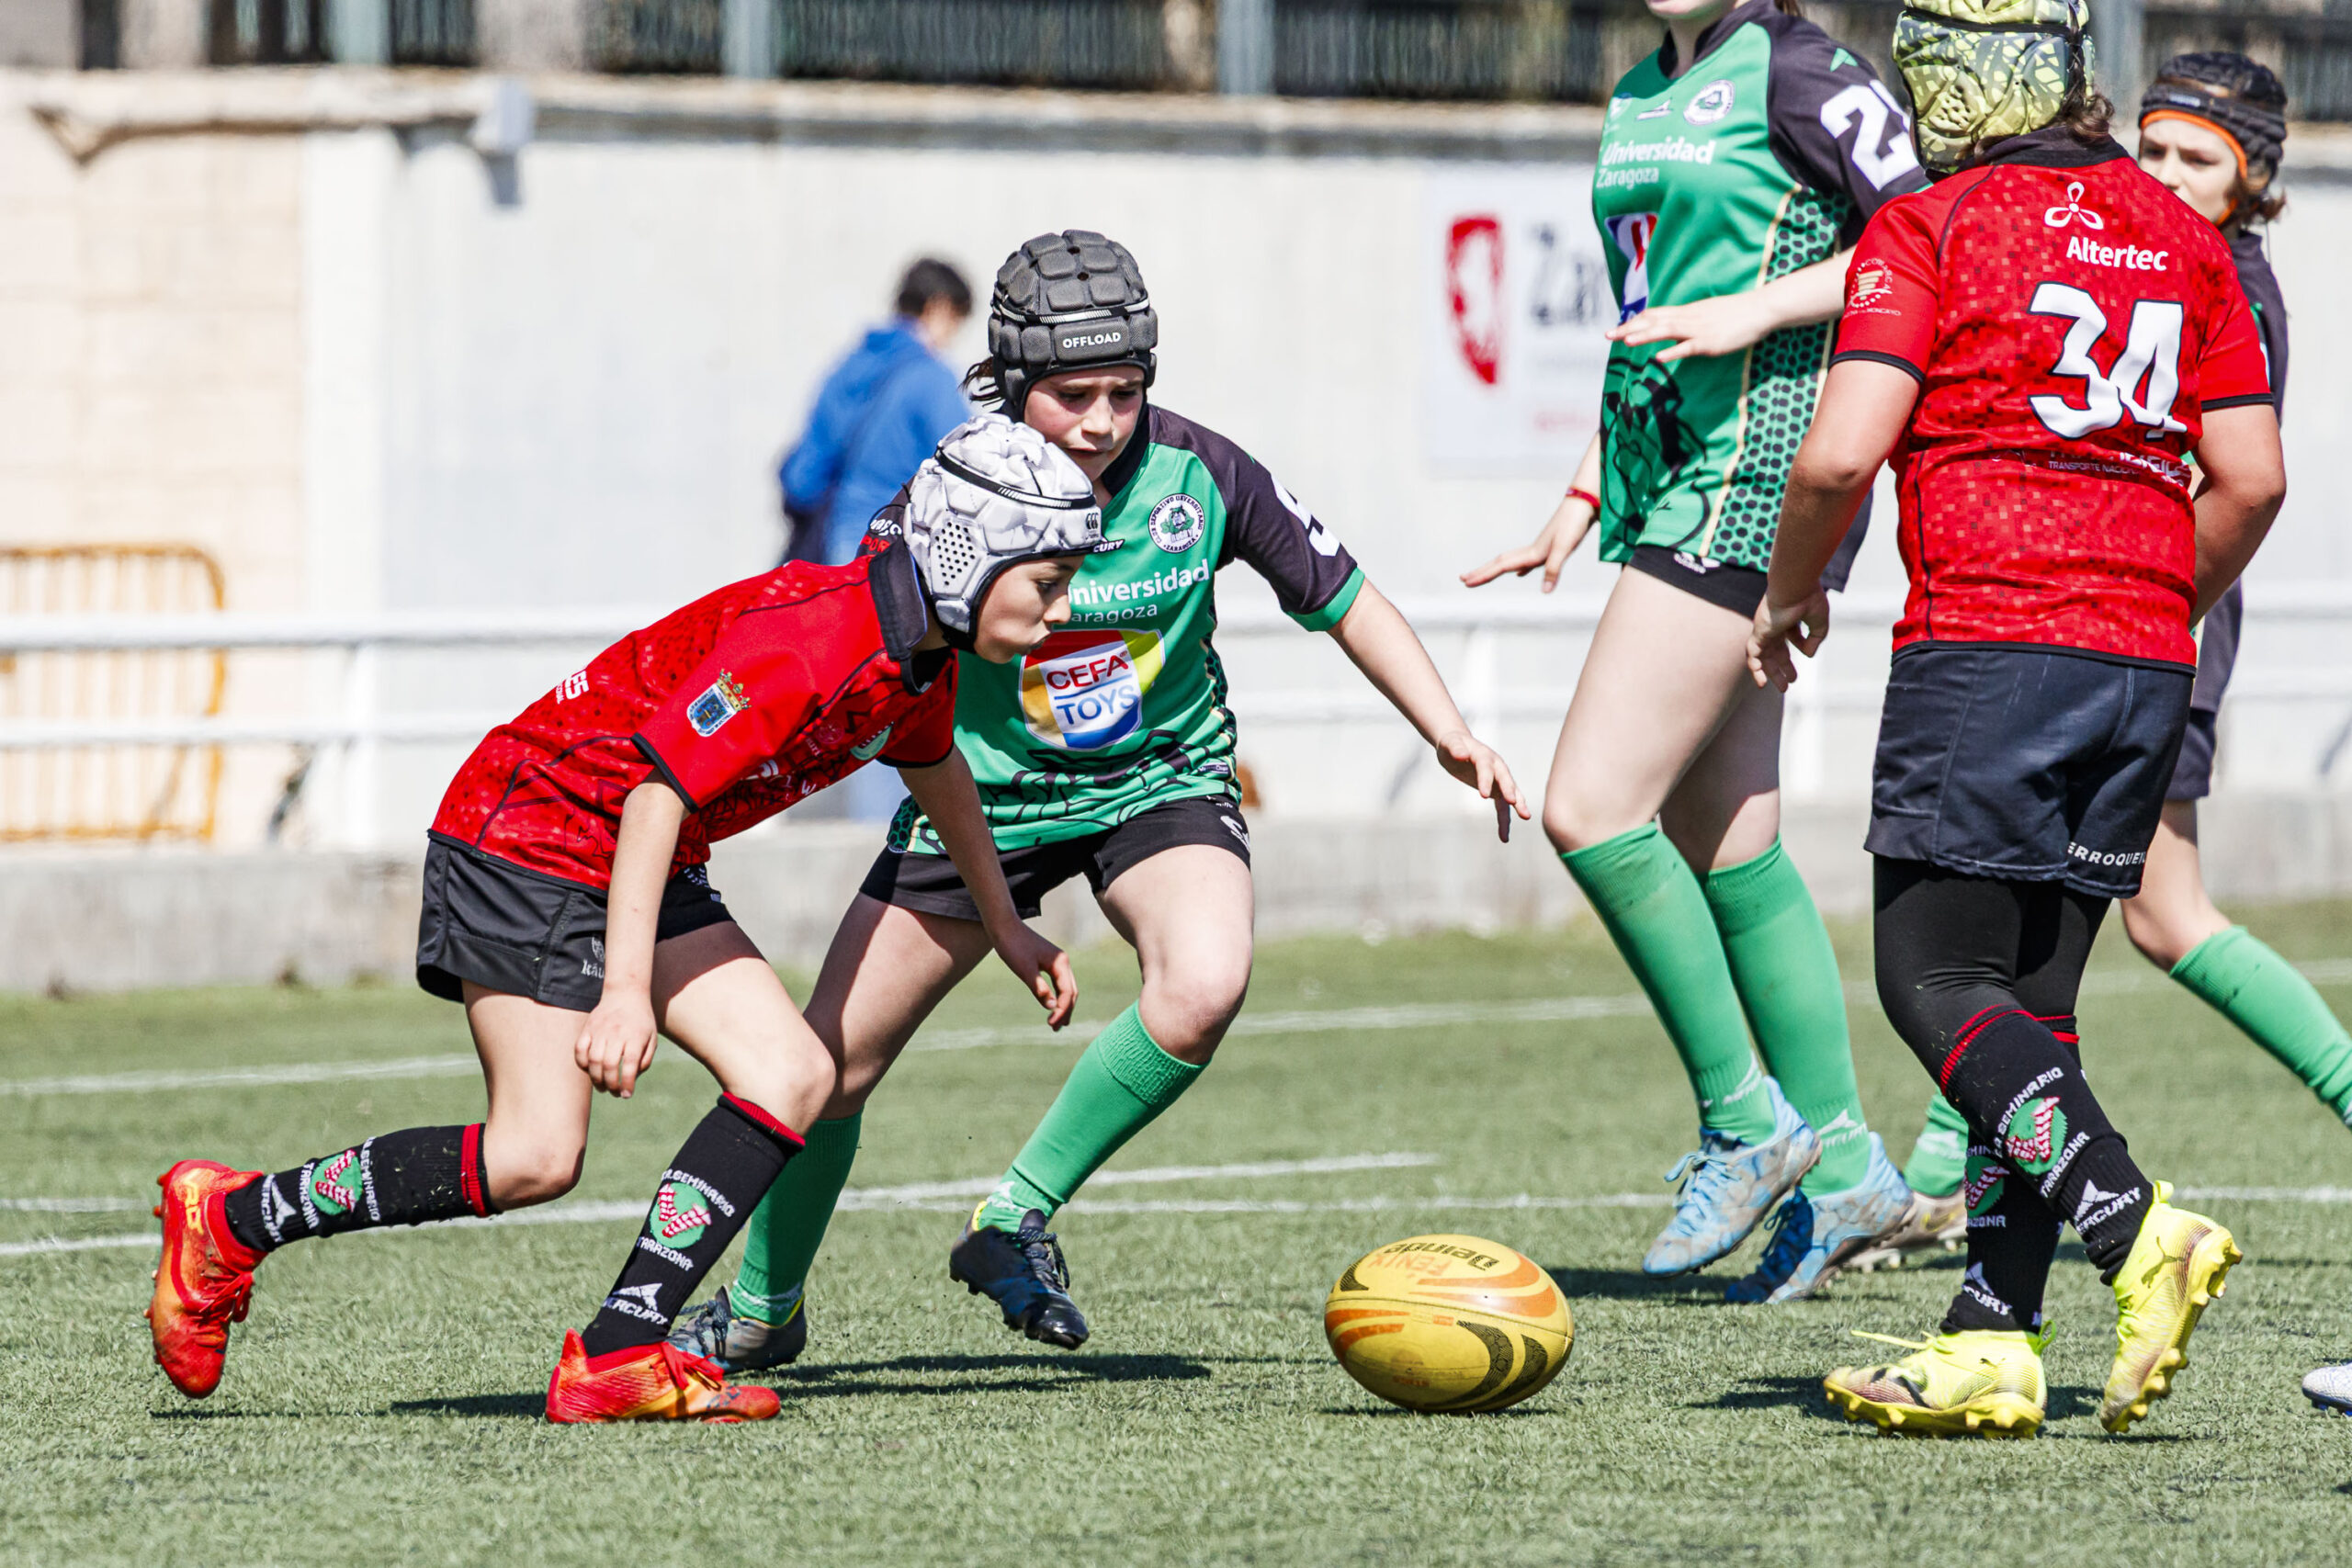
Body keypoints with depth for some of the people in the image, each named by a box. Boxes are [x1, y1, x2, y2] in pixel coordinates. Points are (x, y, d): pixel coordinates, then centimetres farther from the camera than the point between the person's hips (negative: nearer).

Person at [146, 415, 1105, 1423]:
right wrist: (627, 989, -36)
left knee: (793, 1078, -7)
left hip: (642, 869, 10)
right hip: (528, 836, -10)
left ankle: (616, 1357, -10)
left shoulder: (922, 657, 3)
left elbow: (935, 768, 27)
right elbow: (659, 787, -31)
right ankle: (230, 1217, 1)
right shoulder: (804, 640, -27)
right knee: (536, 1158, -14)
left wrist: (1005, 929, 39)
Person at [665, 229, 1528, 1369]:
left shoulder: (1199, 476, -16)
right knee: (827, 1066, 1)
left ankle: (1016, 1220, -11)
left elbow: (1343, 600, -4)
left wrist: (1449, 733, -13)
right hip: (983, 796, 0)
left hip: (1159, 782, 0)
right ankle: (761, 1311, 30)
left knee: (1202, 987, -31)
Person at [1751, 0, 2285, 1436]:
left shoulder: (1932, 230, -4)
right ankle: (1995, 1344, 4)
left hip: (1986, 646, -6)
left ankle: (2138, 1229, -21)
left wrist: (1793, 588, 6)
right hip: (2145, 662, 6)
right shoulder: (2182, 237, 12)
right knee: (2031, 996, 10)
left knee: (1933, 982, -2)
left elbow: (1840, 456, -12)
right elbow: (2252, 479, 9)